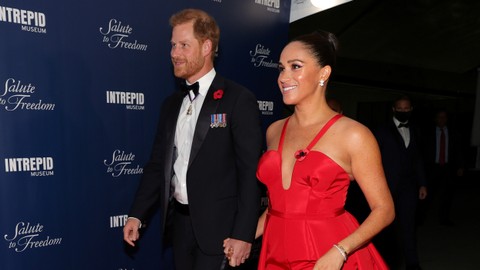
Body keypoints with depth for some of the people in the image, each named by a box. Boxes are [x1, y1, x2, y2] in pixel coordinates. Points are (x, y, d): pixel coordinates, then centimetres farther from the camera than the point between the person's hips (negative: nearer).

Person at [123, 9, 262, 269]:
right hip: (178, 220, 6)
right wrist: (136, 214, 6)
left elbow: (250, 172, -13)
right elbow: (157, 164, 11)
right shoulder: (171, 104, 9)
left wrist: (243, 234, -15)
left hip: (217, 225, -5)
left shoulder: (238, 99, -10)